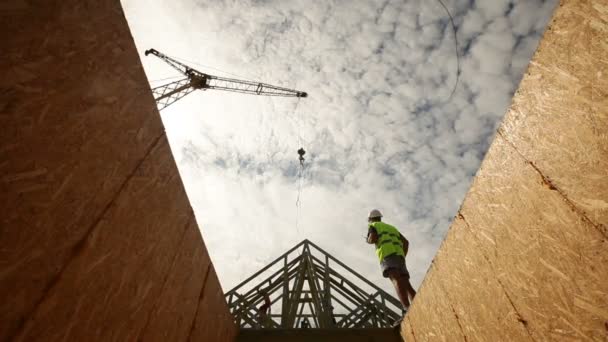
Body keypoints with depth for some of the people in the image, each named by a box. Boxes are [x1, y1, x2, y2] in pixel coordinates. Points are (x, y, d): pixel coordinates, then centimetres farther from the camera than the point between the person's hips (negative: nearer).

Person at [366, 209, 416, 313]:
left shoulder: (373, 226, 19)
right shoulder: (391, 227, 38)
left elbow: (372, 239, -2)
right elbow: (406, 242, 26)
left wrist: (368, 240, 21)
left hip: (387, 254, -6)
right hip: (398, 255, 7)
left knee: (396, 281, -26)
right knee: (406, 285, -2)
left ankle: (407, 309, -46)